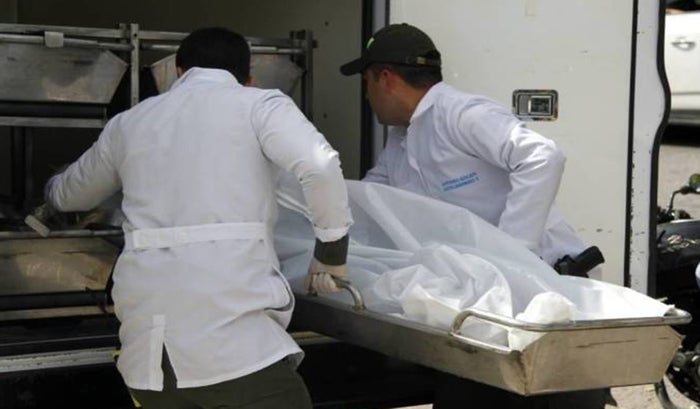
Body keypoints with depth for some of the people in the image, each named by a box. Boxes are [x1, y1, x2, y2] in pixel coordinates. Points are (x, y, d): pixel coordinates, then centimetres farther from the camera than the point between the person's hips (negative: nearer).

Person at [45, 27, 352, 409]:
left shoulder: (129, 122, 22)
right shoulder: (259, 104, 8)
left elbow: (67, 194, 38)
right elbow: (320, 165, -10)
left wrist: (52, 188, 62)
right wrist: (331, 253, 3)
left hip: (147, 333, 5)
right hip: (229, 325, -5)